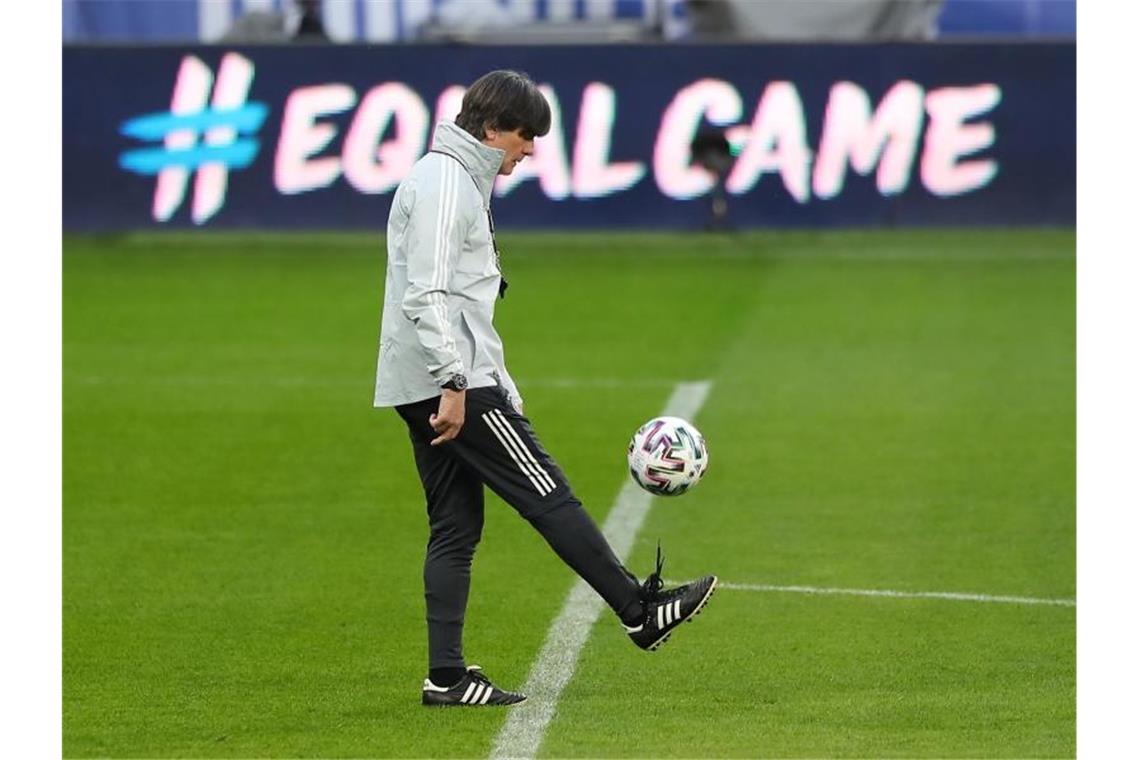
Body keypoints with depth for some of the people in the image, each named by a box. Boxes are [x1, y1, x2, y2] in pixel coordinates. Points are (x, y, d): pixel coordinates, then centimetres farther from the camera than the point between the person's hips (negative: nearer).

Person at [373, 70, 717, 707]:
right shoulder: (445, 182, -11)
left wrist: (504, 390, 25)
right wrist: (454, 384, -24)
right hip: (446, 382, -11)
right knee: (547, 493, -4)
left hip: (424, 388, 11)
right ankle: (641, 611, 1)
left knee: (456, 527, 7)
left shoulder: (463, 182, 22)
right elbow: (425, 296, -20)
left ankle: (447, 676, 5)